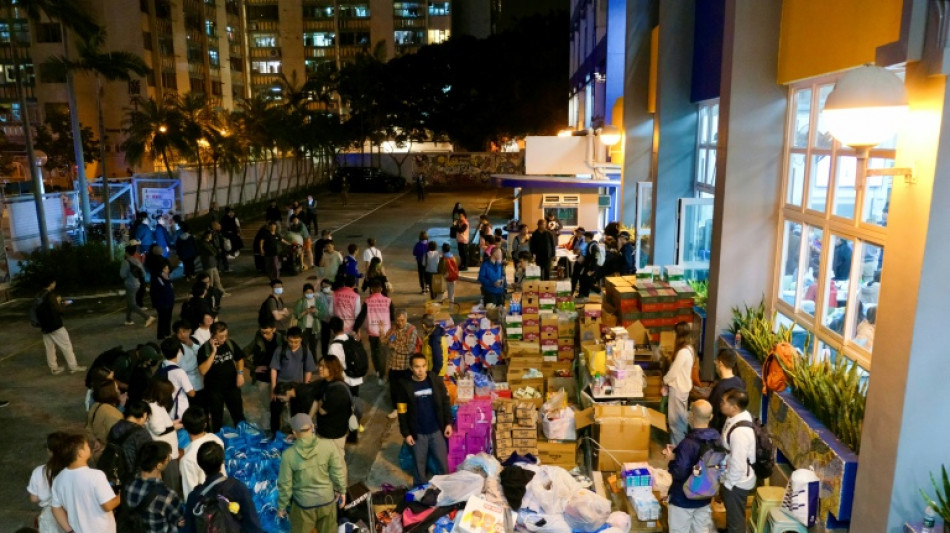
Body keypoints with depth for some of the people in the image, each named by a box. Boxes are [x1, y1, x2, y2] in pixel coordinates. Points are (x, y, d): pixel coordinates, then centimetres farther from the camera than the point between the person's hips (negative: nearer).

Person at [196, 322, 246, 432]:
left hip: (232, 386, 3)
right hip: (214, 389, -3)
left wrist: (240, 373, -4)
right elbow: (203, 371, -27)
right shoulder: (204, 349, -16)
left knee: (239, 414, 15)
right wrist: (214, 352, -29)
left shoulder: (230, 344, -6)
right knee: (217, 418, 14)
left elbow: (239, 359, 11)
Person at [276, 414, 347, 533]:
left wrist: (281, 506, 3)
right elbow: (339, 471, -11)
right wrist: (341, 490, 6)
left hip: (304, 503, -1)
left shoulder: (289, 454, -23)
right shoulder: (328, 445, -21)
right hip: (327, 499, 1)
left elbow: (284, 484, -13)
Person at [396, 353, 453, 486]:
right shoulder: (404, 385, -12)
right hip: (418, 433, -1)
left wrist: (448, 423, -1)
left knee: (443, 462, 13)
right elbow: (402, 412, -7)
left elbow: (446, 402, 2)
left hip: (437, 430, 1)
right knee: (419, 464, 15)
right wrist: (406, 433, -7)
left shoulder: (436, 380, -8)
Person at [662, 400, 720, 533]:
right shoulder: (716, 439, -4)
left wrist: (672, 459, -9)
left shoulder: (688, 443, -27)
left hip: (684, 498, -7)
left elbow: (679, 473, -27)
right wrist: (677, 452, 5)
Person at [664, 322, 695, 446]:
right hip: (682, 386, 9)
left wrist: (664, 380, -3)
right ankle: (680, 443, 30)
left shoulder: (683, 352, -26)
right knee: (679, 417, 19)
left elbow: (674, 371, -20)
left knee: (675, 419, 2)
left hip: (678, 388, -9)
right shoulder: (688, 348, 5)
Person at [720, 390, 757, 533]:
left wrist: (728, 484, -16)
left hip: (737, 481, -9)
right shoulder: (738, 417, -6)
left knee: (735, 517, 14)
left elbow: (738, 464, -29)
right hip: (733, 477, 9)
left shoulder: (740, 431, -36)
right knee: (731, 511, 33)